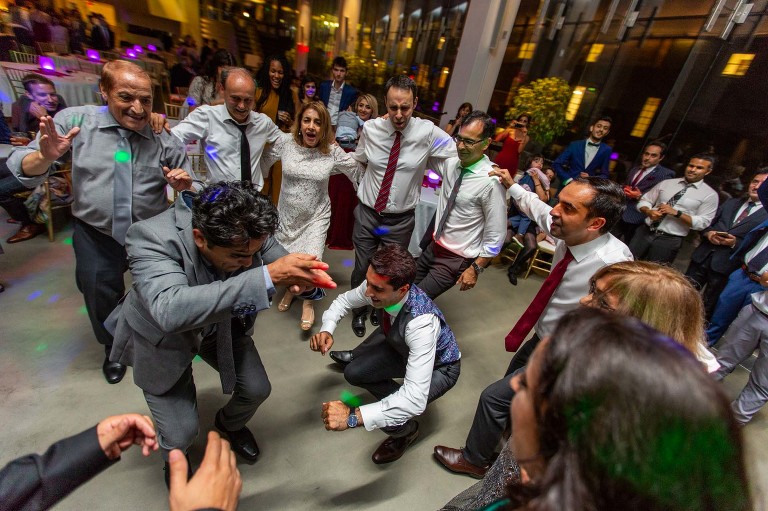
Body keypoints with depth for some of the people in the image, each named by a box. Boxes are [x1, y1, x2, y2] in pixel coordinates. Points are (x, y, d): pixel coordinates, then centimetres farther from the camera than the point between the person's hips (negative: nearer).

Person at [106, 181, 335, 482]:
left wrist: (305, 280, -40)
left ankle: (230, 424, 43)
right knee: (182, 433, -3)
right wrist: (266, 276, -56)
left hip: (223, 325, 4)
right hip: (163, 337, -3)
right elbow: (170, 310, -51)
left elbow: (286, 266, -15)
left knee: (257, 390, 6)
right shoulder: (151, 238, -37)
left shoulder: (247, 233, -26)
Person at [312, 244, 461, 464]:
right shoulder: (378, 284, -27)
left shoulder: (421, 323, -44)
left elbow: (415, 399, -47)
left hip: (439, 367, -5)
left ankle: (406, 430, 12)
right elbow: (345, 300, -7)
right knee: (354, 373, -10)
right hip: (400, 345, 5)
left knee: (389, 415, -22)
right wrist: (327, 330, -25)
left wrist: (353, 416, -52)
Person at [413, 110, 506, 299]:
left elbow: (496, 236, -17)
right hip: (433, 246, 7)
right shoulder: (450, 162, -5)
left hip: (456, 260, -6)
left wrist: (476, 269, -13)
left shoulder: (491, 181, -22)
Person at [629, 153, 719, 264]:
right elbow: (644, 200, 9)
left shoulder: (710, 194, 0)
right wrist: (649, 212, -13)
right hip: (645, 232, 3)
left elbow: (702, 223, -6)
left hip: (669, 240, -2)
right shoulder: (666, 183, 8)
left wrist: (676, 213, -17)